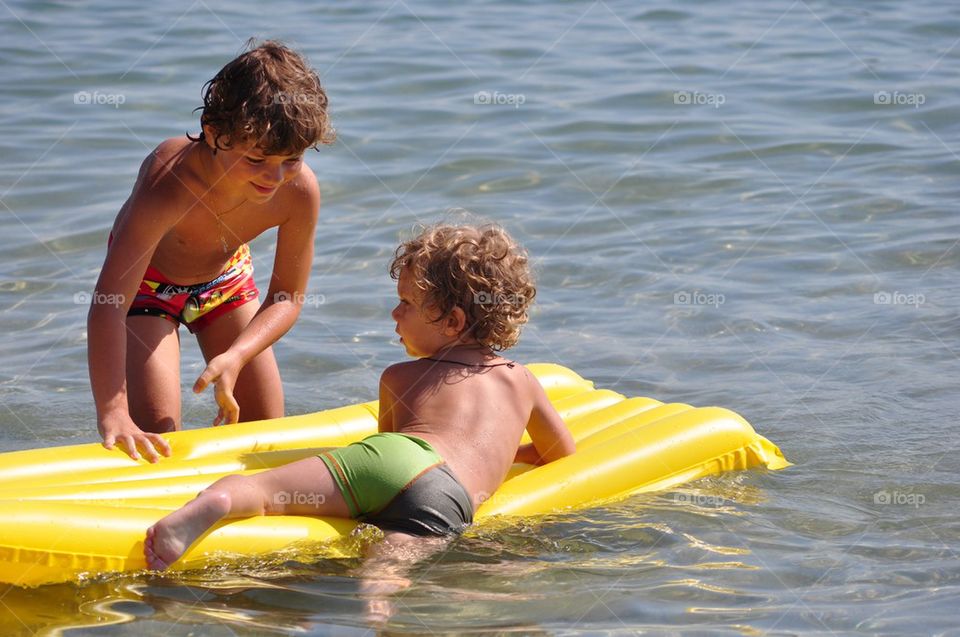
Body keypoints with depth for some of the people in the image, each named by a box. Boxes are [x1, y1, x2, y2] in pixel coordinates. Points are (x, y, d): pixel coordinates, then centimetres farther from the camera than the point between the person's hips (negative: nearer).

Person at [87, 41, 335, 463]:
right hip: (147, 280, -4)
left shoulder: (300, 192, -32)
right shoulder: (170, 182, -44)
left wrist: (235, 358, -37)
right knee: (156, 426, -18)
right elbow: (109, 305, -47)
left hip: (226, 274, 4)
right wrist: (112, 413, -55)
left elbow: (287, 298, -18)